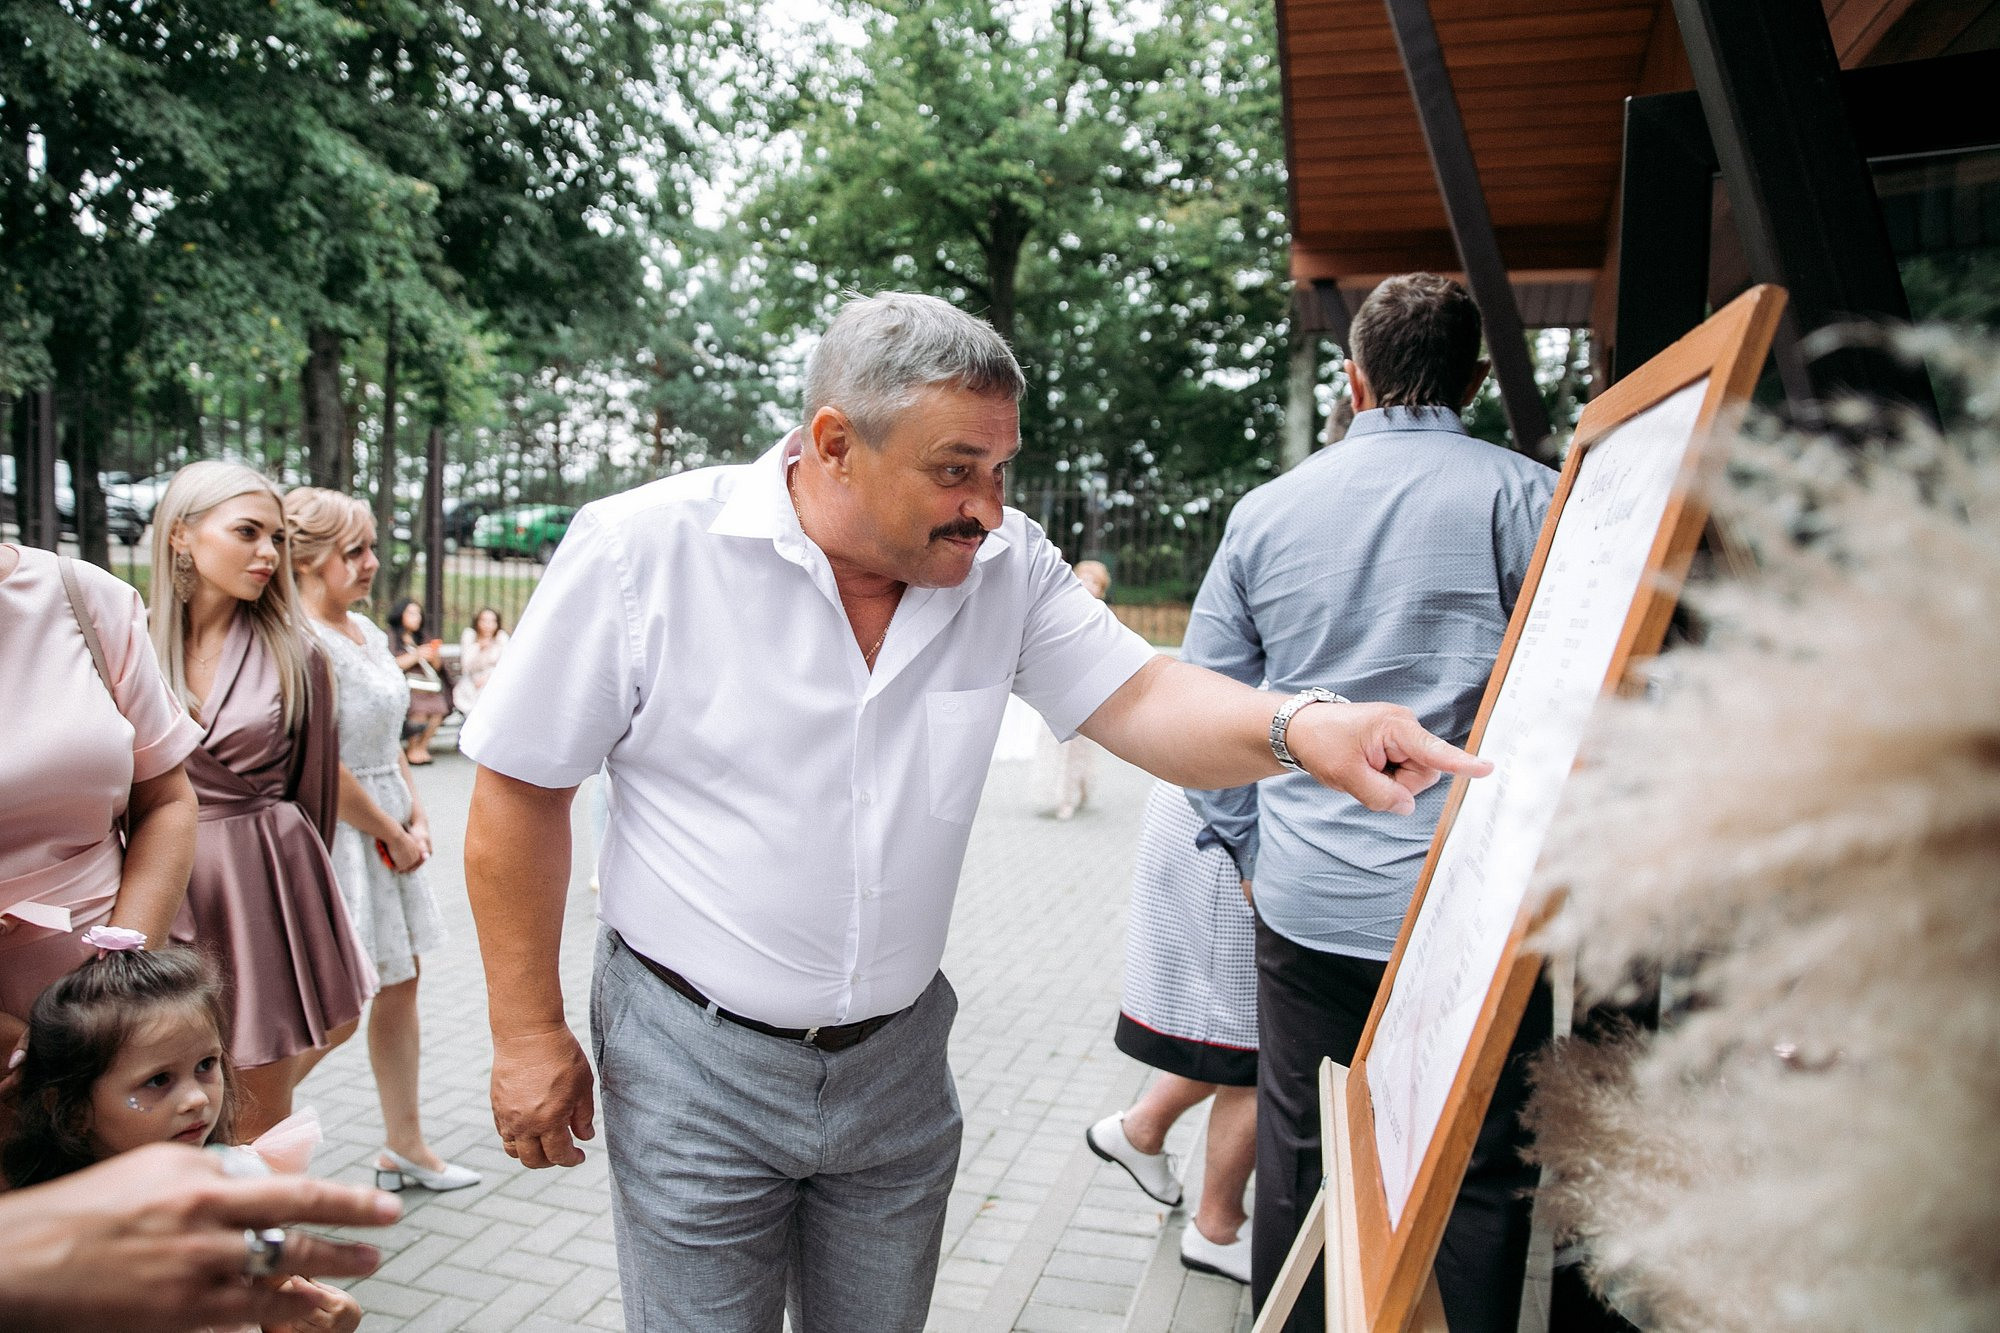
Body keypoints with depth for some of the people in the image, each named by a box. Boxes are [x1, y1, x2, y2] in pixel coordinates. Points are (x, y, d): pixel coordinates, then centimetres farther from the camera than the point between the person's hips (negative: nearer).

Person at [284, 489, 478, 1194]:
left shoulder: (366, 630, 10)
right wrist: (394, 836, -11)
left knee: (400, 982, 15)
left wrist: (418, 819, 6)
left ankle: (406, 1146, 28)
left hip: (390, 830, 9)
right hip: (337, 835, -9)